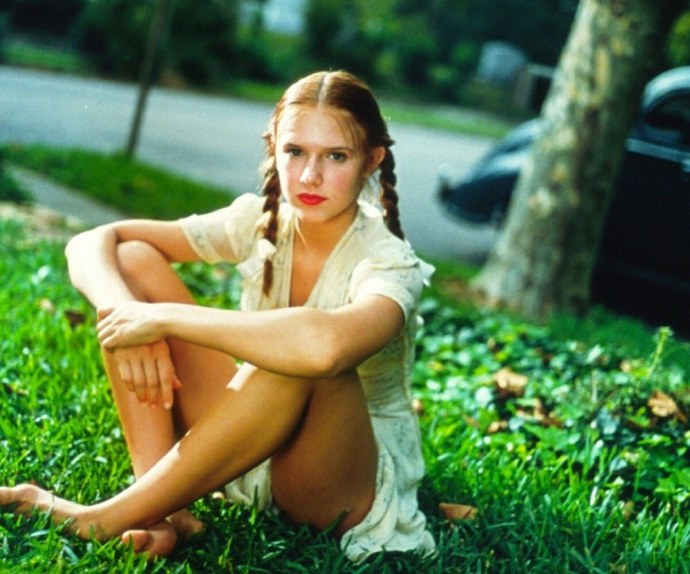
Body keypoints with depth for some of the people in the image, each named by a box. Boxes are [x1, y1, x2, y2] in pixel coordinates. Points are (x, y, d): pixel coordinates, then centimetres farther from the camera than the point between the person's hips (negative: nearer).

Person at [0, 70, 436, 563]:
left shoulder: (389, 263, -22)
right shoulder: (261, 223, -7)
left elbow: (325, 344, -48)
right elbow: (91, 243, -8)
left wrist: (163, 317, -38)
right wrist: (125, 313, -32)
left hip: (358, 484, -5)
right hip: (256, 450, 5)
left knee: (301, 356, -39)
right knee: (132, 260, -9)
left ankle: (102, 519, -28)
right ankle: (164, 512, -19)